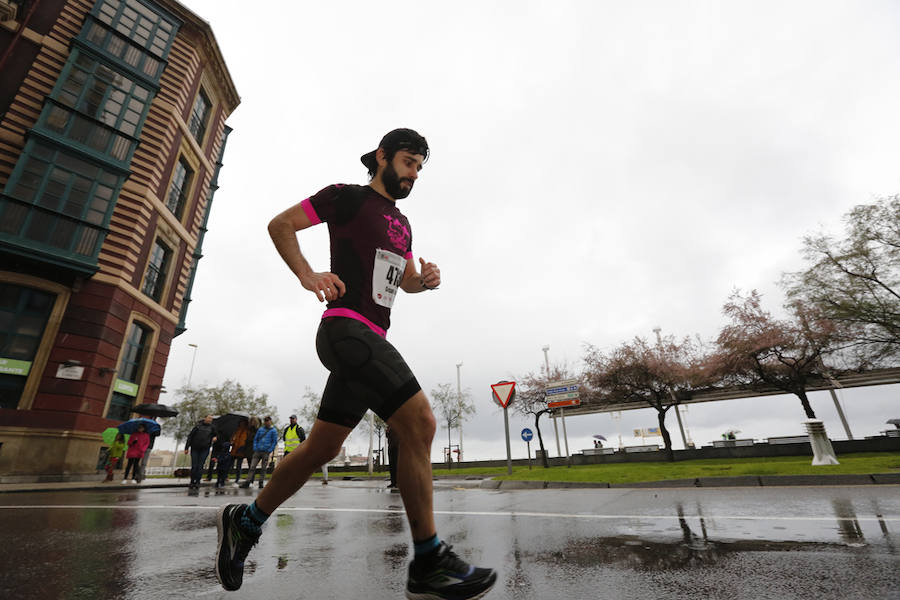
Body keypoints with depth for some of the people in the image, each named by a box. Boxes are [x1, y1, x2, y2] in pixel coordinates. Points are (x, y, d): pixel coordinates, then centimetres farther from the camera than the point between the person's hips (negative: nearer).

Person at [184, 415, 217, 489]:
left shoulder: (212, 428, 9)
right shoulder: (198, 426, 3)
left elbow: (214, 435, 22)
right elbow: (190, 436, 5)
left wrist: (214, 438, -3)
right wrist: (187, 447, 0)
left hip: (204, 450, 1)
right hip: (194, 449, -1)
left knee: (200, 466, -3)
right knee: (194, 466, 1)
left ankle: (197, 482, 5)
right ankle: (192, 482, 14)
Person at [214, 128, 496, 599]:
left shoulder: (402, 224, 25)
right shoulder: (348, 197, 3)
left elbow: (406, 280, 31)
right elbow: (280, 225, 2)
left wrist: (426, 279, 8)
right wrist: (308, 276, -14)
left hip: (370, 342, 9)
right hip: (347, 328, -9)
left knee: (323, 446, 11)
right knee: (419, 422, -18)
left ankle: (244, 523, 31)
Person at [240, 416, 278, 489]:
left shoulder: (273, 431, 0)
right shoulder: (260, 429, 12)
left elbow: (275, 442, -2)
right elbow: (255, 439, 15)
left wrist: (270, 451, -9)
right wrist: (255, 448, 3)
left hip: (266, 452, -3)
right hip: (257, 451, 3)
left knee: (263, 468, 3)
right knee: (252, 467, -2)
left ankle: (261, 483, 12)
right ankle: (248, 482, 3)